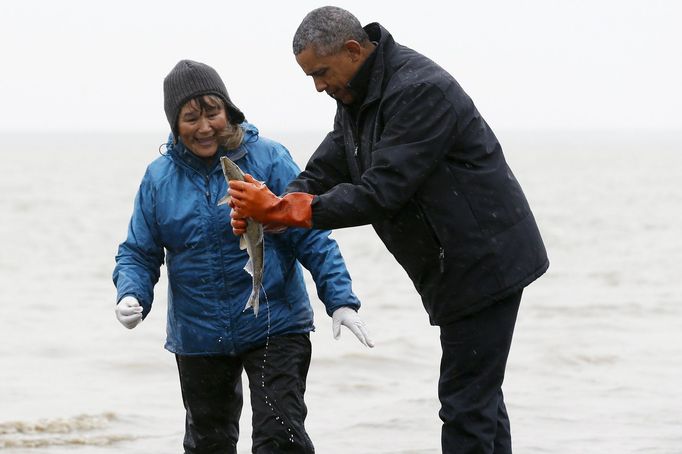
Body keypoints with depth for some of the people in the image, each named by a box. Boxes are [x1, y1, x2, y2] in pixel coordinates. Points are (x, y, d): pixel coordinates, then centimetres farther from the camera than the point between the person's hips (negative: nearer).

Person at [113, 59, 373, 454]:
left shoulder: (268, 159, -8)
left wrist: (341, 300, -16)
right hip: (198, 339, 4)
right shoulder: (159, 178, 1)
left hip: (274, 328, -4)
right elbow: (139, 253, 6)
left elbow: (312, 238, -7)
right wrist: (132, 296, -15)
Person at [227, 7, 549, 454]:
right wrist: (268, 207, -10)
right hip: (458, 266, 10)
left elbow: (379, 193, -29)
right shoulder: (356, 98, 8)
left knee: (466, 404, -11)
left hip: (485, 262, -10)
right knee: (479, 398, 16)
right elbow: (323, 173, 9)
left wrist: (278, 210, -26)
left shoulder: (420, 91, -24)